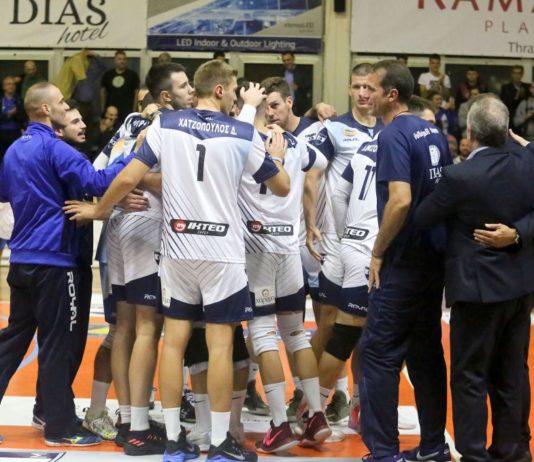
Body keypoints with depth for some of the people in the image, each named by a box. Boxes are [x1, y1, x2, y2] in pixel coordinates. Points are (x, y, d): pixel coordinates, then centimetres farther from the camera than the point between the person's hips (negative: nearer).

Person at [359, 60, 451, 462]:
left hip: (403, 262, -9)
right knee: (426, 350, 14)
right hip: (434, 257, 9)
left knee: (379, 353, -3)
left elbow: (400, 200, -26)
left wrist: (378, 253, -16)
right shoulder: (433, 133, 11)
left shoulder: (394, 135, -15)